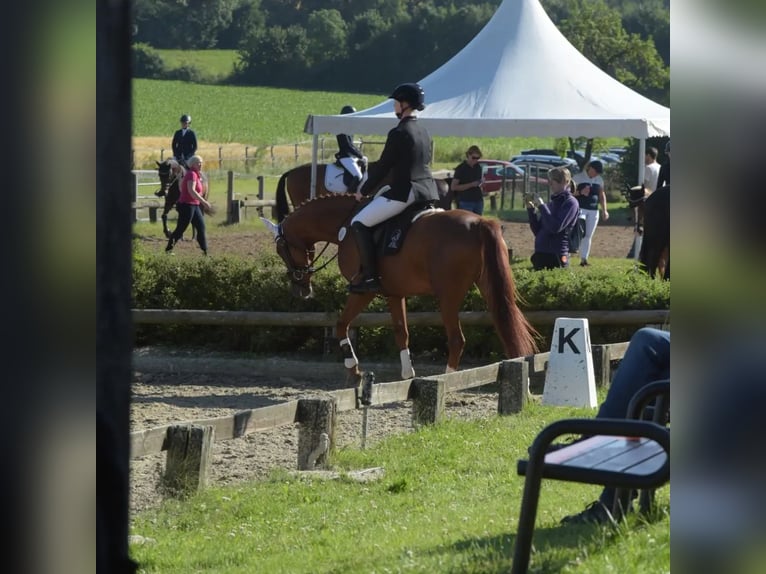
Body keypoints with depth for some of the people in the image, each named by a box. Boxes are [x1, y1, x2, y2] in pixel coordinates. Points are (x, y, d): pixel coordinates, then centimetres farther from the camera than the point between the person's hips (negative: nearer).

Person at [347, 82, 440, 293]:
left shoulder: (398, 133, -12)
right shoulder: (424, 133, 14)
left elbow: (383, 166, -9)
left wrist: (364, 191, 4)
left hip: (405, 192, -9)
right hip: (429, 192, 9)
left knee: (359, 223, -5)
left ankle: (369, 276, -13)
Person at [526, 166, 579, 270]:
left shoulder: (570, 203, -6)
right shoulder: (551, 203, 15)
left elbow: (555, 227, -18)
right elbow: (537, 231, 14)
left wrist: (541, 206, -13)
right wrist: (530, 210, 3)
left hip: (556, 256, -7)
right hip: (540, 254, 7)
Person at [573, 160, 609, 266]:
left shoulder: (599, 180, 12)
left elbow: (602, 195, 20)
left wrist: (604, 210, 13)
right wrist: (580, 192, -20)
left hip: (593, 211, 5)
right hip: (580, 209, -5)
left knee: (588, 236, 4)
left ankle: (584, 259, 8)